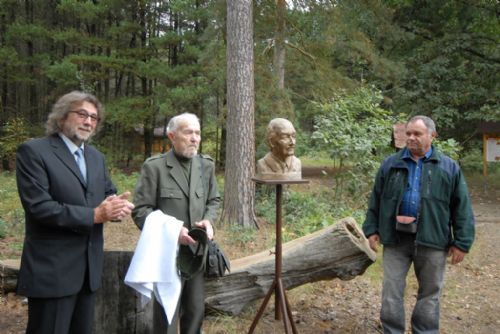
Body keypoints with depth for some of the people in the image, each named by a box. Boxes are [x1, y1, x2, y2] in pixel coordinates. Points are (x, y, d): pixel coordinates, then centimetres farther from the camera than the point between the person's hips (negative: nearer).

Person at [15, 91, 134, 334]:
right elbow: (39, 206, -19)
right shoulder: (33, 151, -10)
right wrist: (94, 215, -19)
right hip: (52, 269, -7)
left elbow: (109, 194, 14)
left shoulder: (96, 157, 13)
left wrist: (116, 206, -11)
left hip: (89, 267, 7)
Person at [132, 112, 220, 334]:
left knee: (196, 311, 16)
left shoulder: (206, 165, 6)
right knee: (167, 315, 5)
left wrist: (209, 220, -5)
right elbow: (140, 210, -10)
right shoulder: (154, 166, -9)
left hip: (197, 251, 5)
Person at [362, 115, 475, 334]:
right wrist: (371, 230, 4)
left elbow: (462, 208, 2)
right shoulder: (390, 164, 5)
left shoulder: (449, 167, 2)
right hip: (396, 238, 1)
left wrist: (462, 242, -2)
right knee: (391, 292, 6)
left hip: (432, 240, 0)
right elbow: (376, 201, 10)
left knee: (430, 293, 12)